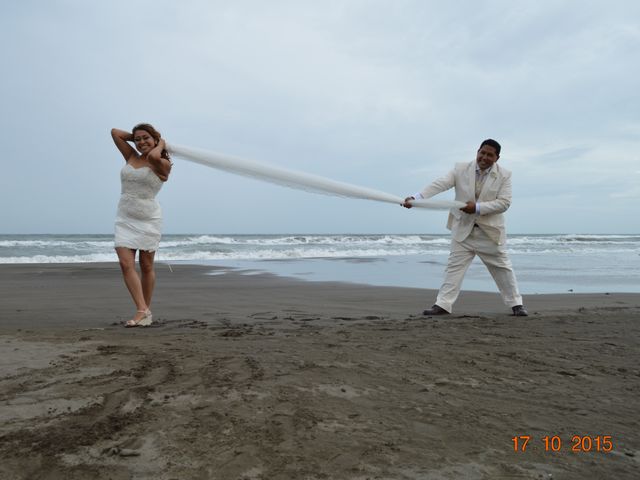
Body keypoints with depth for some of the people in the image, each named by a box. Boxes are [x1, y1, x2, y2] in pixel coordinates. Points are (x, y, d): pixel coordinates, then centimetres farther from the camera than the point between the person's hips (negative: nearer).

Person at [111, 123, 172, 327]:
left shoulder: (163, 165, -4)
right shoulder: (131, 157, 11)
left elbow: (153, 157, -27)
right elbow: (115, 132, 16)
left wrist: (161, 143, -7)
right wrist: (135, 136, 16)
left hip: (148, 219, -4)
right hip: (125, 219, 4)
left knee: (146, 266, 4)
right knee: (126, 263, -12)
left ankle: (146, 310, 17)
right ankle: (142, 311, -14)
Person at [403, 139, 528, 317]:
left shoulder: (504, 175, -5)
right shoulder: (461, 169, -4)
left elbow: (504, 202, -13)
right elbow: (439, 184, -16)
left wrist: (478, 207, -25)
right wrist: (416, 197, -31)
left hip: (490, 230, -1)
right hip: (463, 229, 1)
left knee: (502, 267, 9)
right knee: (454, 266, 1)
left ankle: (516, 304, 24)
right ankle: (443, 304, 5)